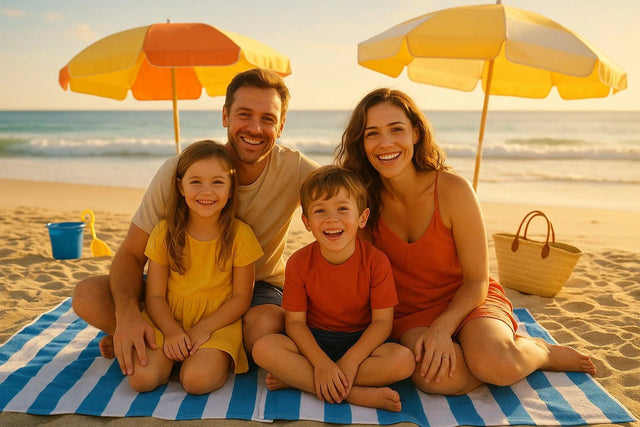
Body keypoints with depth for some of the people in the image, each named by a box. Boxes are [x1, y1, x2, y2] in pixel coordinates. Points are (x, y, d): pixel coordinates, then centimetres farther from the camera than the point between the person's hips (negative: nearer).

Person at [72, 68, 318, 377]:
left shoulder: (296, 171, -19)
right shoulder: (178, 171, -18)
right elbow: (131, 254, -13)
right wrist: (127, 315, -34)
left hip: (259, 286, 1)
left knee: (266, 327, -35)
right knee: (87, 295, -19)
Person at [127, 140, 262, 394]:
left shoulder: (240, 235, -6)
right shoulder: (165, 232, -1)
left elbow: (241, 297, -4)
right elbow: (155, 296, 0)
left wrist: (204, 328, -16)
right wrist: (171, 330, -19)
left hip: (219, 320, -2)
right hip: (168, 319, 3)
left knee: (197, 380, -27)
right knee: (142, 378, -19)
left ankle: (217, 359, 4)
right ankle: (172, 355, 9)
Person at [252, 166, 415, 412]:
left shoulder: (376, 262, -13)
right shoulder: (299, 263, -10)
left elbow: (382, 321, -12)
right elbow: (295, 321, -10)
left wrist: (349, 362, -24)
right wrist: (321, 363, -24)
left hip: (361, 341, 0)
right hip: (313, 340, 1)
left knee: (404, 361, -30)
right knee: (263, 349, -26)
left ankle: (298, 379, -23)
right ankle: (357, 394, -25)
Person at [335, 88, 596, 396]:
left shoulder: (453, 191, -17)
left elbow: (477, 281, -10)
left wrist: (441, 328, -25)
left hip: (466, 301, -1)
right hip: (409, 314, 2)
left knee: (494, 364, -32)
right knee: (437, 379, -30)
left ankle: (541, 351, 4)